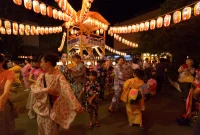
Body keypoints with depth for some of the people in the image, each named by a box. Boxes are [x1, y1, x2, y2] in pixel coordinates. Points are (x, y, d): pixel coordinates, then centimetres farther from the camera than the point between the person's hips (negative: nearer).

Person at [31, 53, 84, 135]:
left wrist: (76, 104, -50)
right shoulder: (42, 76, -2)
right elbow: (34, 90, -9)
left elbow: (67, 90, -35)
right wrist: (46, 90, -29)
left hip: (53, 110, -6)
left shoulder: (58, 76, -20)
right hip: (42, 108, 6)